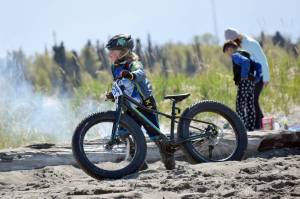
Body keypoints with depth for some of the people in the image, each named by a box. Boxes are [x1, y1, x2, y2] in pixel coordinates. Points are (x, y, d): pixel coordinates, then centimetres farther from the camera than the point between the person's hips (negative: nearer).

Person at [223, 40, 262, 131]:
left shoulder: (235, 56, -6)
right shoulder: (245, 54, 22)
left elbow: (245, 61, -29)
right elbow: (258, 65, 23)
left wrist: (244, 75, -23)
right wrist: (256, 78, 19)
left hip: (244, 82, -9)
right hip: (251, 82, 9)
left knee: (240, 106, -8)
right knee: (249, 106, 12)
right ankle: (251, 126, 15)